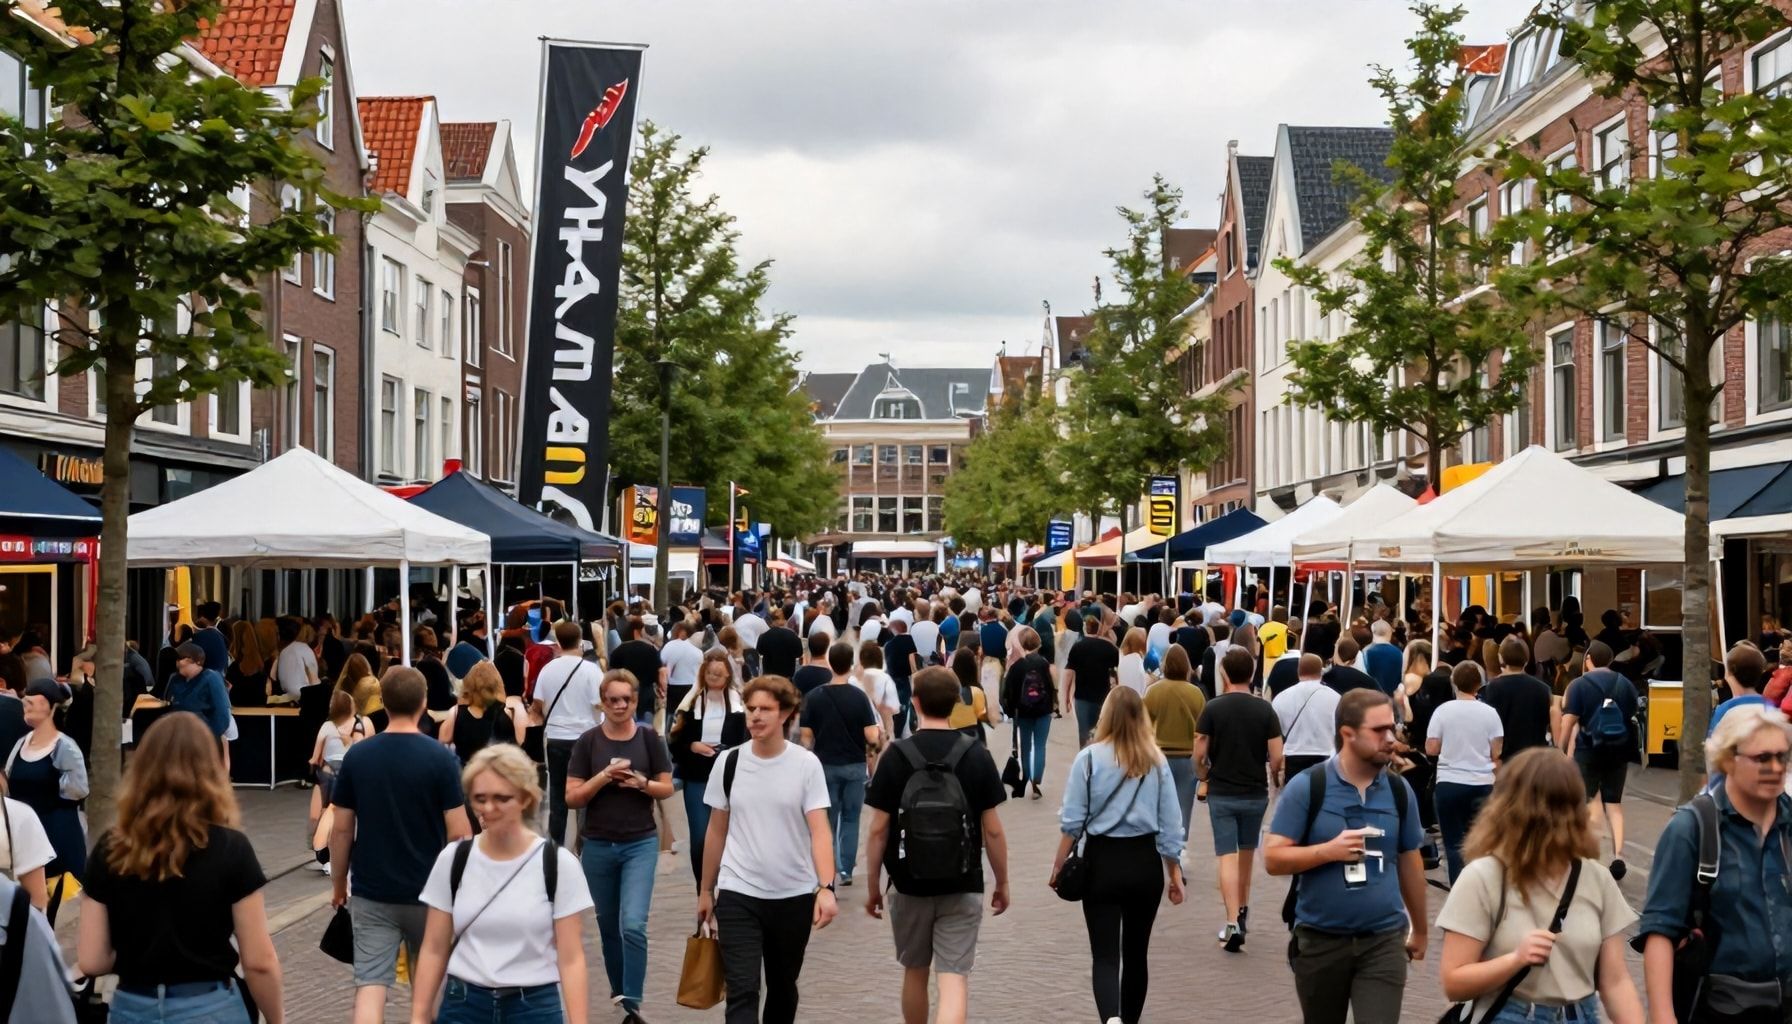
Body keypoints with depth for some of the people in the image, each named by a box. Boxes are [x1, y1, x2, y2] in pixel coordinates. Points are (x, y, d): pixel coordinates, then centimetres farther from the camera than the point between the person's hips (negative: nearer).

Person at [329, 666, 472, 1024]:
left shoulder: (357, 756, -3)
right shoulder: (440, 758, -11)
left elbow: (341, 829, 0)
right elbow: (459, 833, -11)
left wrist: (338, 882, 13)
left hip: (371, 892, 1)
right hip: (428, 891, -1)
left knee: (370, 985, -3)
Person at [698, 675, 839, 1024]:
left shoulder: (806, 765, -6)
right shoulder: (730, 763, 0)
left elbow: (819, 830, -11)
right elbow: (716, 831, 9)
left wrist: (826, 887, -24)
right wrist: (705, 890, 13)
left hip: (794, 895, 0)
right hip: (738, 894, 0)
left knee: (783, 988, 16)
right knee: (742, 992, -10)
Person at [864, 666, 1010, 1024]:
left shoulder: (896, 756, -7)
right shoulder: (976, 756, -5)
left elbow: (878, 830, -6)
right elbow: (993, 830, -3)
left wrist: (872, 886, 6)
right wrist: (1002, 883, 9)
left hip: (909, 886, 1)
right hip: (962, 887, -1)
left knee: (914, 971, 20)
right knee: (954, 979, -2)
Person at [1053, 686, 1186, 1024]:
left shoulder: (1089, 758, -7)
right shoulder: (1156, 761, 0)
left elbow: (1072, 822, -7)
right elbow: (1170, 824, 2)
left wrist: (1058, 866, 4)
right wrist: (1175, 873, 11)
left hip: (1102, 861, -2)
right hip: (1145, 863, 3)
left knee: (1105, 954, -3)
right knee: (1136, 953, 17)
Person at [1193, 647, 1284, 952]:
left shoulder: (1213, 708, -9)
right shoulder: (1265, 709, -5)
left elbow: (1199, 755, -9)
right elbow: (1277, 757, -7)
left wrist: (1204, 774, 11)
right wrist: (1273, 774, 14)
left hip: (1221, 793, -2)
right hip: (1255, 793, 2)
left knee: (1228, 857, -3)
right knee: (1246, 852, 22)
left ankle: (1233, 922, -16)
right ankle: (1243, 909, 35)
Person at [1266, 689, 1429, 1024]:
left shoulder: (1399, 791, 3)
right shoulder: (1307, 786, -8)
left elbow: (1410, 863, 13)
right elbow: (1273, 858, -9)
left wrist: (1419, 930, 19)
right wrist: (1329, 850, -22)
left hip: (1384, 939, 1)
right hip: (1320, 939, -1)